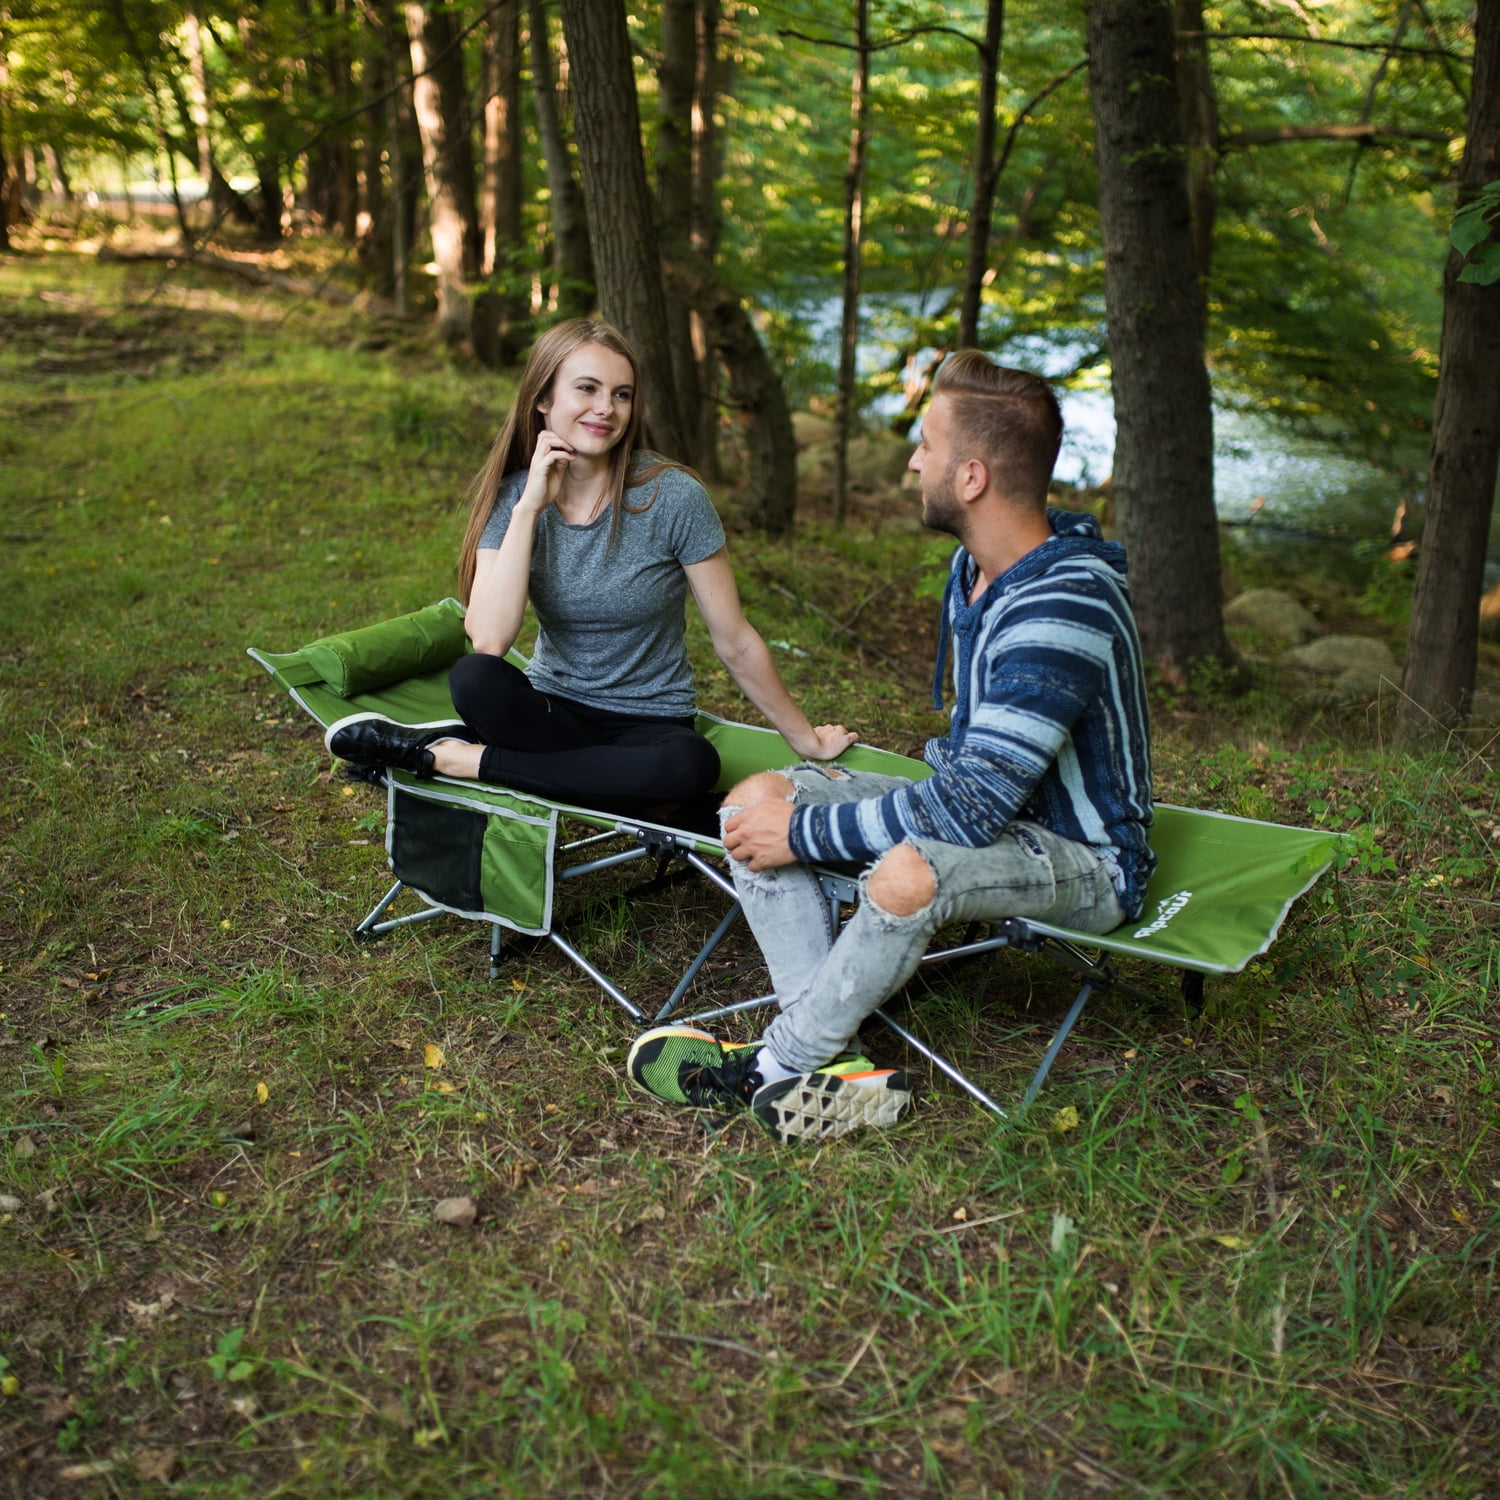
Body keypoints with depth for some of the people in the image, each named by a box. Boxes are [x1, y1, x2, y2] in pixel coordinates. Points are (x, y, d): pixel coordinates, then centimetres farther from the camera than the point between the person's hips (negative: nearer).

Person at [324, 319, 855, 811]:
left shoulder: (672, 497, -14)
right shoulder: (511, 496, -5)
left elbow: (736, 644, -6)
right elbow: (488, 642, -20)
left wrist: (804, 739, -2)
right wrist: (529, 507, -21)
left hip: (650, 723, 1)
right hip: (553, 710, 0)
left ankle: (455, 756, -23)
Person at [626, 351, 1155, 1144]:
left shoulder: (1062, 611, -29)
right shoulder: (976, 565, 1)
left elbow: (969, 809, -31)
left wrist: (807, 832, -22)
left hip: (1082, 857, -9)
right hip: (987, 801, 9)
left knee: (909, 873, -41)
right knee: (757, 799, -6)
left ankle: (776, 1066, -14)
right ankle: (832, 1059, -17)